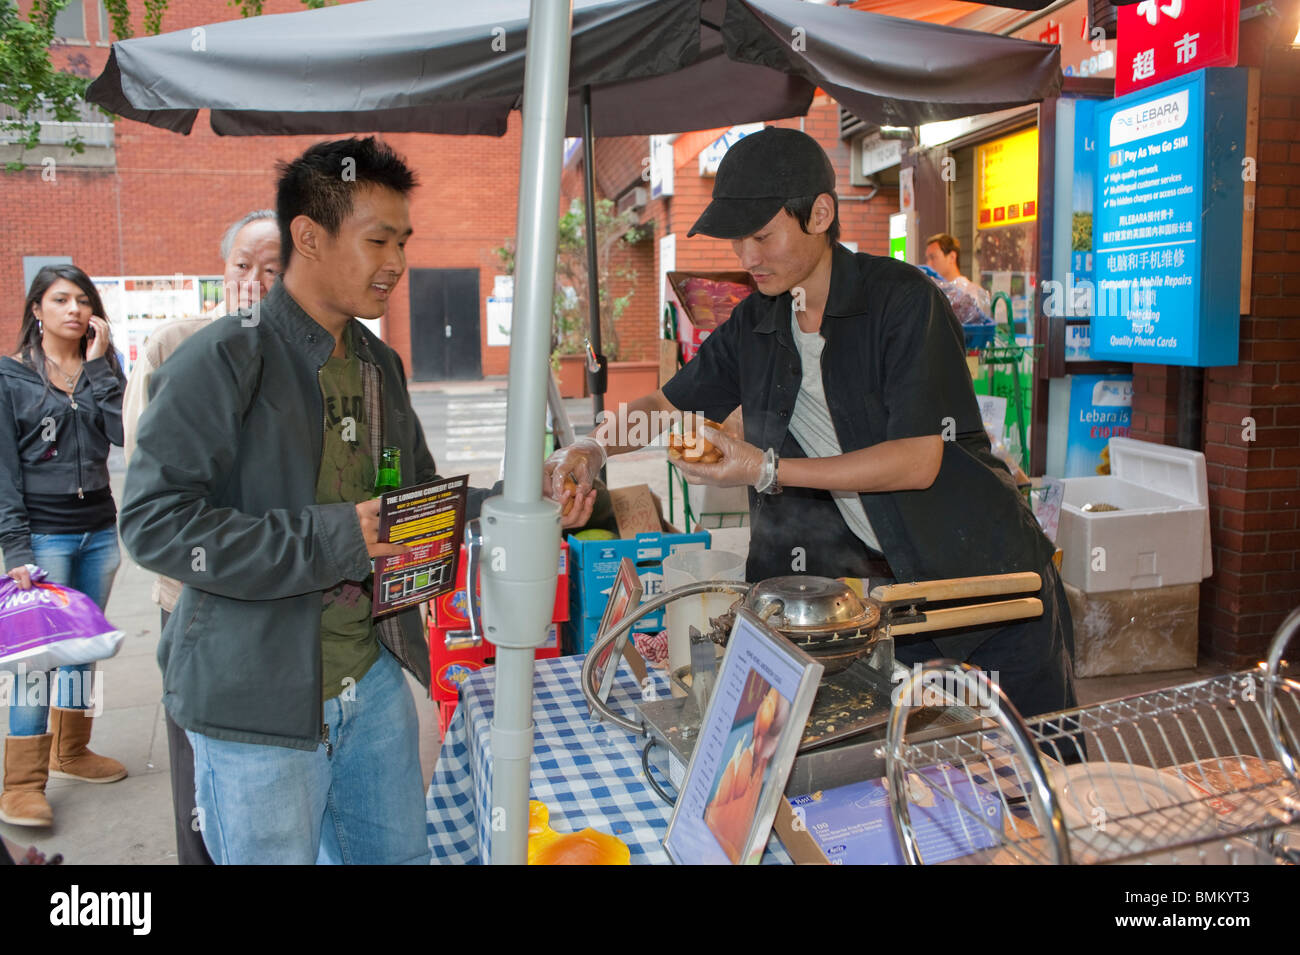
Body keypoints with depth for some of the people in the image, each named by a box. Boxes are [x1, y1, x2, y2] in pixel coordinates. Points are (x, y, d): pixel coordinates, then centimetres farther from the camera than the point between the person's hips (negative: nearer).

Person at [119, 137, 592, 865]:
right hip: (259, 696, -7)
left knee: (399, 850, 21)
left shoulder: (380, 366, 10)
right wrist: (333, 540, -27)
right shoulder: (224, 361, -15)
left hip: (374, 677, 7)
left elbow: (420, 498, 17)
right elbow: (154, 522, -22)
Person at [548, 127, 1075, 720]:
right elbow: (667, 405, 12)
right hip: (890, 583, 4)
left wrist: (768, 470, -25)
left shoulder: (904, 299, -17)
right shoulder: (755, 326, 1)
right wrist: (591, 448, -7)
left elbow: (918, 461, -23)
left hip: (988, 573, -4)